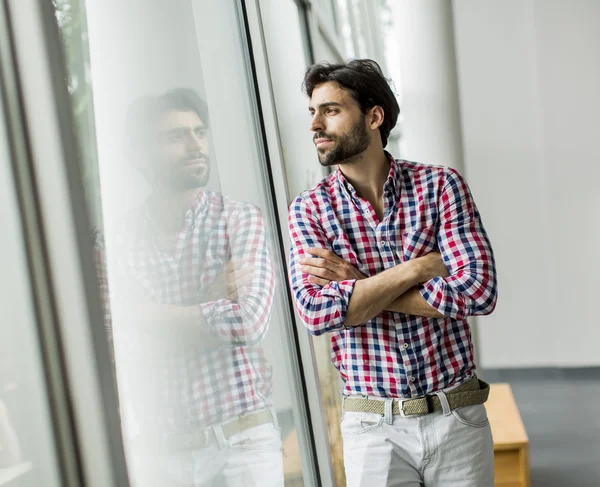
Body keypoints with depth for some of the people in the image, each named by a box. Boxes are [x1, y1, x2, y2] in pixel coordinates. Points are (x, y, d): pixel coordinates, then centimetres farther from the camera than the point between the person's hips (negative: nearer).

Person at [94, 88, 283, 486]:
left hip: (243, 442, -1)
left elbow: (251, 321, -16)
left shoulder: (239, 219, -3)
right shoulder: (113, 243, 1)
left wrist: (150, 315, -9)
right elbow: (124, 351, -6)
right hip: (160, 451, 1)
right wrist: (209, 302, -14)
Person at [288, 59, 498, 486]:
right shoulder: (310, 209, -3)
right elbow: (315, 311, -16)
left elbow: (479, 291, -16)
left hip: (458, 418, 1)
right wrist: (418, 267, -17)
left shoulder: (439, 185, -5)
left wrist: (357, 284, -15)